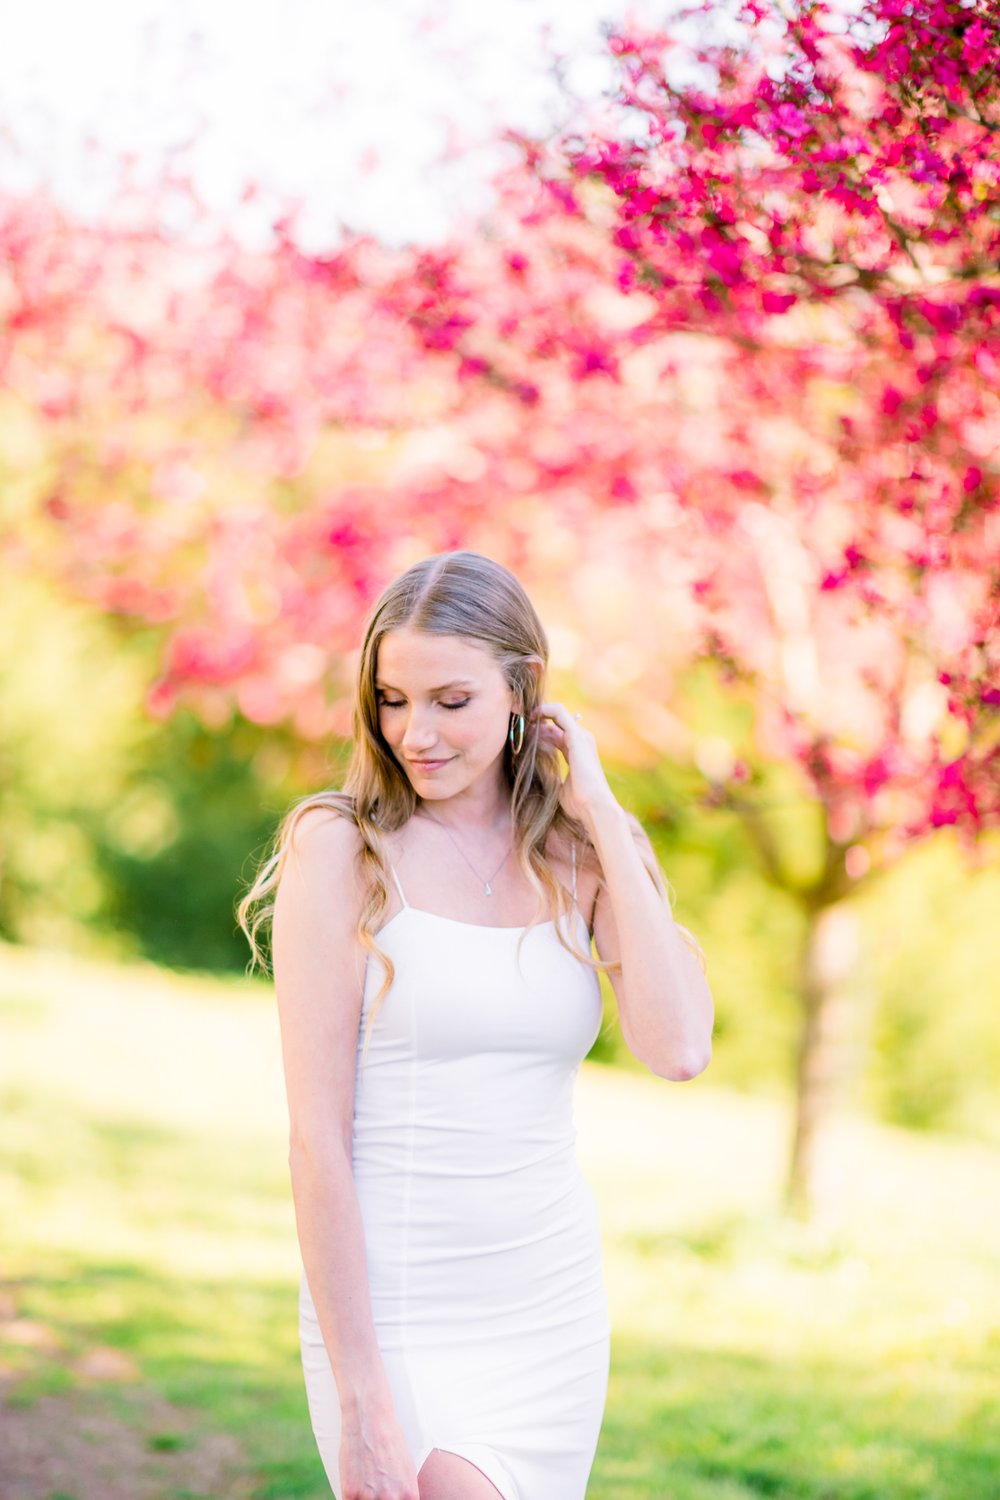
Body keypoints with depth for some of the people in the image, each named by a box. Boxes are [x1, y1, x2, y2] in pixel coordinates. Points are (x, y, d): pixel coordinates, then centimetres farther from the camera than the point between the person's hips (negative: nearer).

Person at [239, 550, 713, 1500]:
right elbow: (318, 1140, -10)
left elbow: (678, 1050, -12)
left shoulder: (580, 856, 5)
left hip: (555, 1311, 4)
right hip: (393, 1316, -4)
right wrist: (361, 1399, -15)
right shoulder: (341, 850, -7)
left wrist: (601, 813, -8)